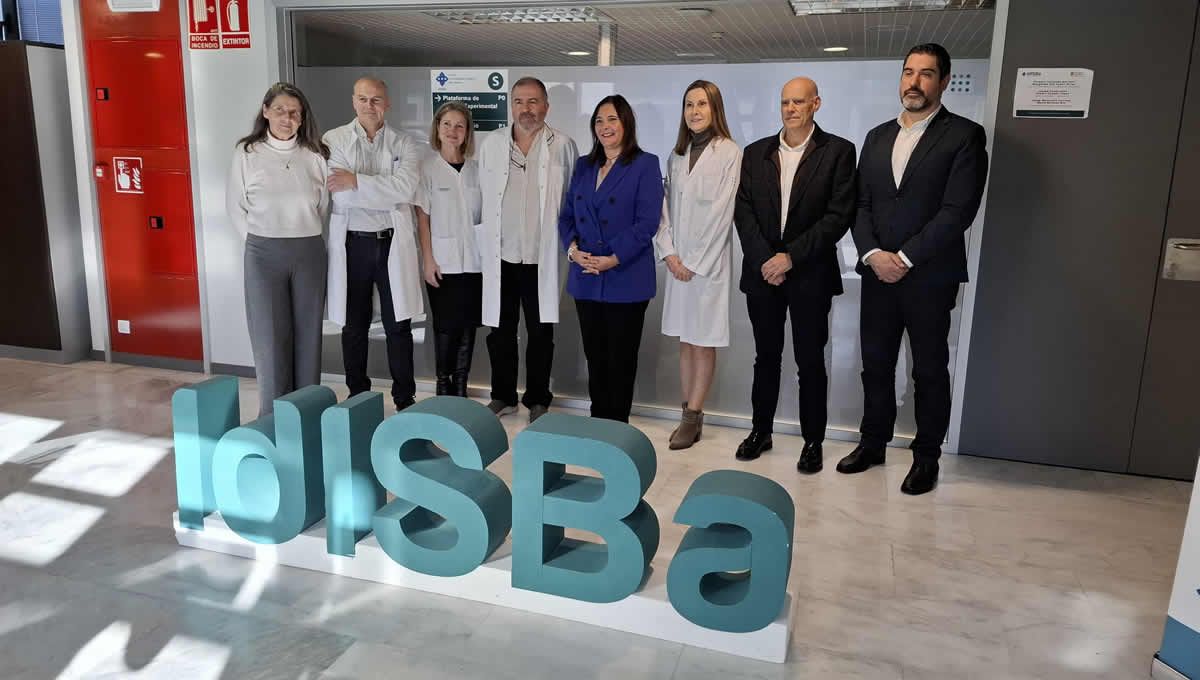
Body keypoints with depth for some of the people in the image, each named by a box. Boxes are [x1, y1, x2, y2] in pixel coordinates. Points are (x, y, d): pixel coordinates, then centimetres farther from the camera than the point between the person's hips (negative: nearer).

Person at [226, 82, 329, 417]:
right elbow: (235, 207, 7)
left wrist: (307, 237, 6)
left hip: (309, 253, 2)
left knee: (308, 335, 7)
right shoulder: (247, 153, 1)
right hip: (264, 254, -1)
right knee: (270, 338, -1)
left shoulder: (314, 154, 4)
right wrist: (259, 240, 2)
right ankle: (273, 418, 10)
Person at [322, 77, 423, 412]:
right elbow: (339, 195, -10)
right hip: (352, 244, 0)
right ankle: (357, 396, 25)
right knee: (354, 327, 10)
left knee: (399, 326, 6)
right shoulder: (333, 141, 2)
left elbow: (407, 187, -14)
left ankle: (405, 399, 19)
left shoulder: (404, 144, 4)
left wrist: (356, 181, -15)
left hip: (393, 244, 0)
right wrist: (388, 192, -10)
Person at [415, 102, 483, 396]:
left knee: (468, 326, 6)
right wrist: (428, 259, -8)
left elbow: (485, 213, 10)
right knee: (445, 325, 2)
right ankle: (444, 385, 16)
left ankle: (461, 386, 17)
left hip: (473, 259, 3)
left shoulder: (475, 168, 7)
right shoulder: (427, 167, -1)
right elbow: (422, 217, -2)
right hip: (442, 260, -3)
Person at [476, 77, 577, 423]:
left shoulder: (562, 146, -1)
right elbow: (482, 197, 11)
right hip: (500, 255, 2)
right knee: (500, 330, 11)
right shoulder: (490, 144, 6)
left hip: (542, 257, -2)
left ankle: (537, 400, 20)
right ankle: (502, 396, 25)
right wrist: (485, 242, 8)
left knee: (540, 333, 7)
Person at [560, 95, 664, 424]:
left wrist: (613, 259, -18)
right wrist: (572, 249, -6)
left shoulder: (645, 164, -3)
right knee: (594, 357, 11)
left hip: (626, 279, -5)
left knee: (621, 359, 3)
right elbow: (567, 214, 13)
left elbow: (647, 222, -12)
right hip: (585, 278, 5)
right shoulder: (583, 165, 15)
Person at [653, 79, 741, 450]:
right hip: (678, 262, 5)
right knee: (685, 341, 8)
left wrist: (695, 262, -11)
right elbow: (665, 207, 9)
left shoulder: (729, 152, -5)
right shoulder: (677, 155, 12)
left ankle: (693, 417, 6)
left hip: (709, 261, -5)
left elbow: (721, 212, -10)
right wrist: (668, 252, -4)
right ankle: (689, 414, 15)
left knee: (704, 342, 1)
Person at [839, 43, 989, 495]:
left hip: (930, 277, -4)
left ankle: (927, 456, 21)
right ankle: (873, 442, 28)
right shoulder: (877, 137, 12)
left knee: (929, 370, 7)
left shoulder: (964, 136, -4)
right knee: (875, 364, 12)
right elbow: (861, 203, 7)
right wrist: (873, 253, -9)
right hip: (878, 272, 5)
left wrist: (904, 258, -16)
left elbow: (958, 211, -13)